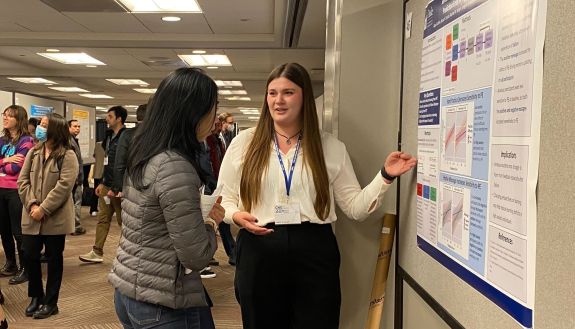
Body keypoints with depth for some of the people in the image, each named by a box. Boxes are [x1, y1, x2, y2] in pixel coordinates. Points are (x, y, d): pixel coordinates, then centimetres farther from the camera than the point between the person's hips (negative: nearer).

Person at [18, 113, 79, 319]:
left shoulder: (68, 155, -9)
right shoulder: (33, 152, 9)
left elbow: (63, 187, -17)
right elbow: (22, 180, 3)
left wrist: (43, 209, -19)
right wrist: (31, 204, -12)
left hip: (55, 218, -5)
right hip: (32, 217, 5)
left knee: (54, 259, 7)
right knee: (30, 255, 9)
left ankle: (50, 302, 21)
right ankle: (36, 296, 30)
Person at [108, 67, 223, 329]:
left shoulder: (144, 155, 4)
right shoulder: (175, 167, -24)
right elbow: (196, 256, -22)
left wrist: (202, 217, 11)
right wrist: (211, 222, -4)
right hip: (163, 306, -9)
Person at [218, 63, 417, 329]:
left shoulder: (331, 147, 5)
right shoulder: (244, 143, 4)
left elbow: (355, 207, 4)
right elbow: (223, 199, 8)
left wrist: (385, 176, -9)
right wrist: (236, 215, -13)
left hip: (314, 252, 0)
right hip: (259, 251, 0)